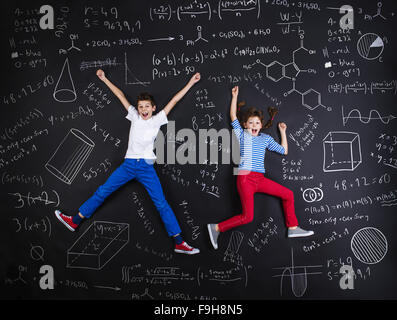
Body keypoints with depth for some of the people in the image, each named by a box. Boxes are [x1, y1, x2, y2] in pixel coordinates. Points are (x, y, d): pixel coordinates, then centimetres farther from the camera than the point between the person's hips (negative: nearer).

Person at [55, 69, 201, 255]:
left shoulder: (157, 120, 3)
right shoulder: (135, 116, 10)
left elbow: (174, 101, 2)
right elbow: (121, 95, 16)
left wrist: (190, 83, 4)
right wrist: (104, 79, 23)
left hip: (146, 167, -3)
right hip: (128, 164, 3)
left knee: (161, 203, -7)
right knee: (102, 192, 6)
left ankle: (179, 243, -4)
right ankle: (75, 221, 20)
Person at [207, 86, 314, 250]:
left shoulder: (265, 138, 18)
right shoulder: (242, 134, 8)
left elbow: (284, 150, 21)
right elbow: (233, 115, 2)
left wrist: (282, 131, 21)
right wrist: (235, 95, 7)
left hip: (260, 179, 6)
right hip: (245, 177, -6)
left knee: (288, 194, 8)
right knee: (247, 216, -12)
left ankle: (293, 228, 21)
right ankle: (216, 227, 2)